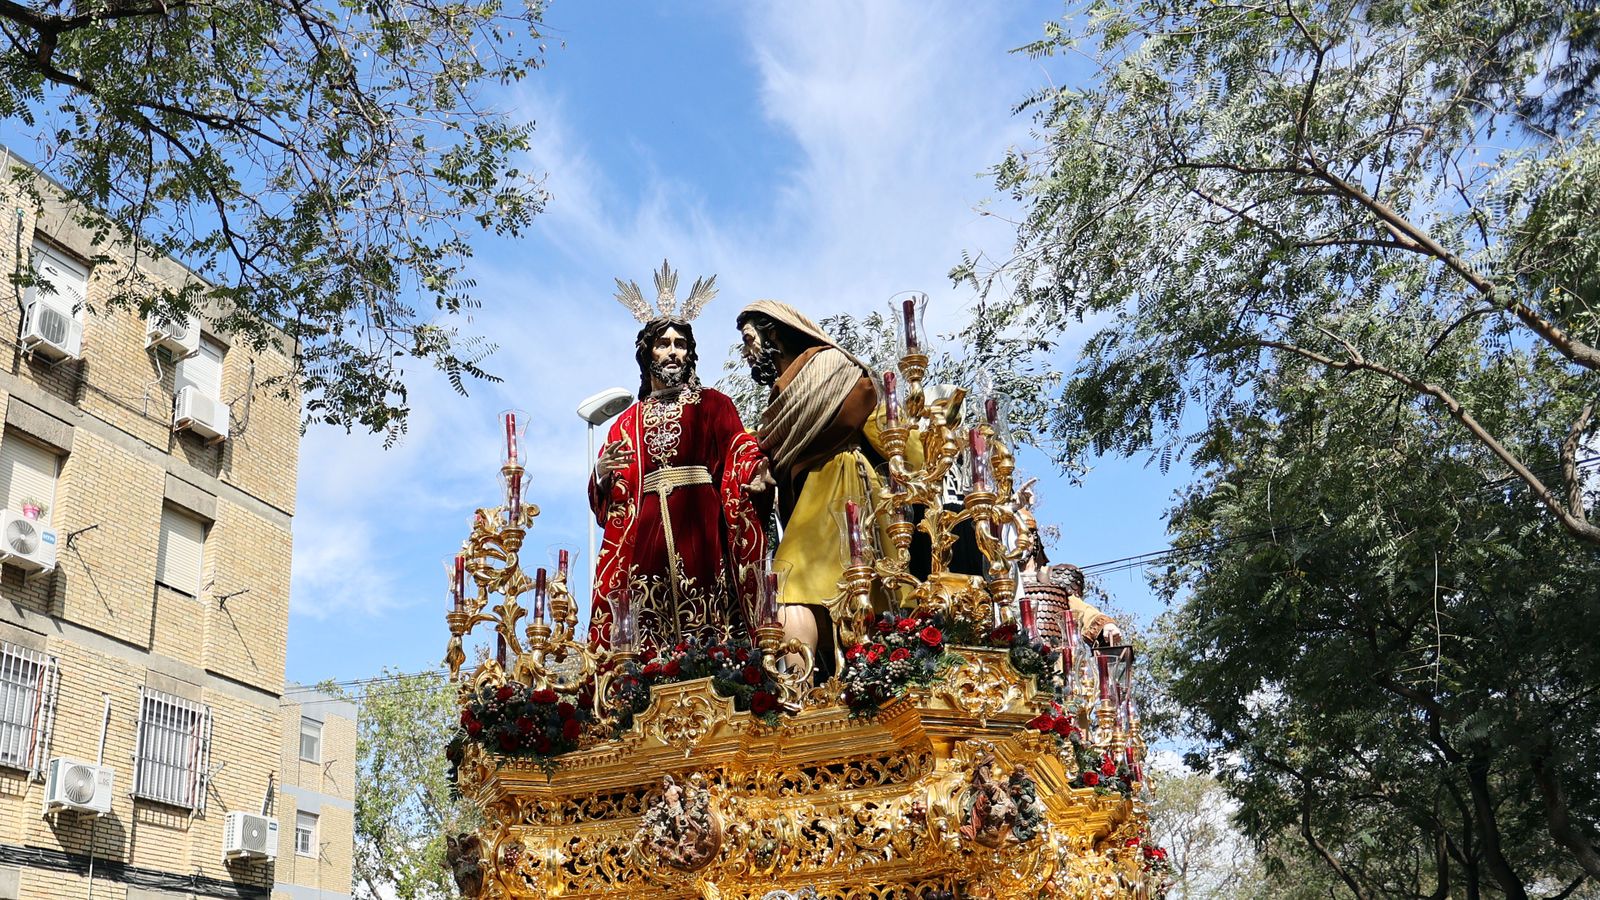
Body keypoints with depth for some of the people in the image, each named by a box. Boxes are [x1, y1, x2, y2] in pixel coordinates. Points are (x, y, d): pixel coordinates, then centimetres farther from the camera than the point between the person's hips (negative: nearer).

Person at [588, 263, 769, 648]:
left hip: (701, 526, -2)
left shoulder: (713, 405, 15)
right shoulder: (628, 421, 22)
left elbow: (739, 454, 0)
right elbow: (610, 496, 16)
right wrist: (602, 473, -7)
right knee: (649, 638, -7)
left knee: (707, 630, -14)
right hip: (645, 530, 2)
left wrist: (753, 476, -23)